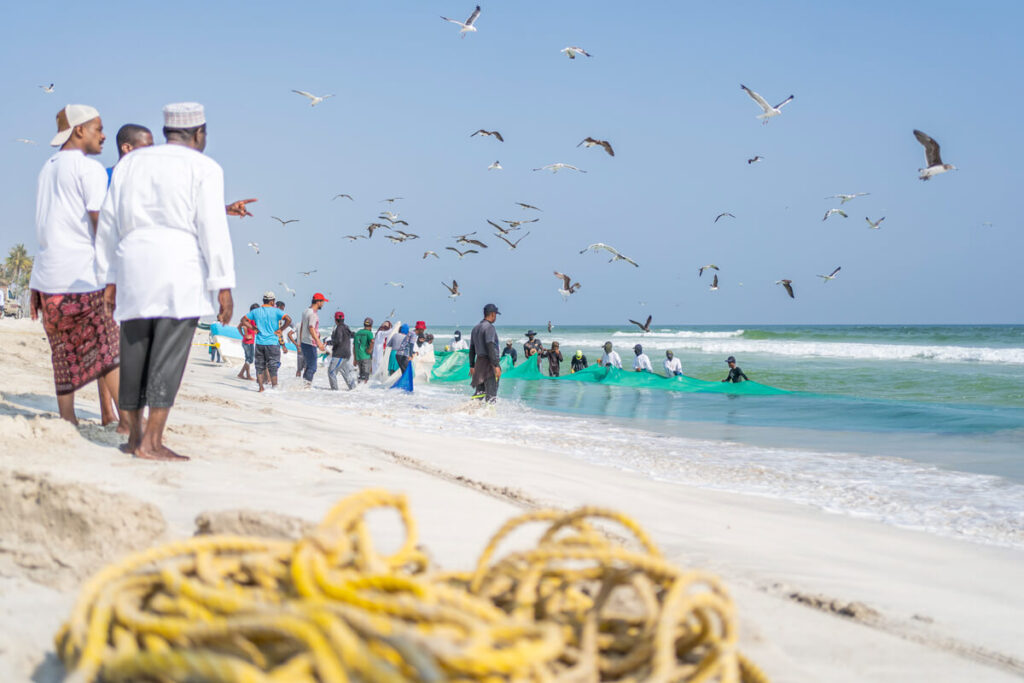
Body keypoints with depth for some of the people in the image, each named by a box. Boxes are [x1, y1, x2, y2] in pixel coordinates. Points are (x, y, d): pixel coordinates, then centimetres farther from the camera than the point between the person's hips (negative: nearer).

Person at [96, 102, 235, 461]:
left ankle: (134, 436, 19)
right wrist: (224, 286, -8)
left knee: (134, 354, 11)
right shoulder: (203, 168, 2)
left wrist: (109, 279, 18)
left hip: (133, 268, 5)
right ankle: (152, 442, -11)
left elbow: (108, 224, 14)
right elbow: (213, 228, -7)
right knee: (169, 357, -6)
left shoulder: (130, 163, 17)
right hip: (180, 268, -5)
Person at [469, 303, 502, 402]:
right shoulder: (489, 327, -12)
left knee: (479, 391, 14)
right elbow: (491, 347, -21)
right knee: (491, 393, -5)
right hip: (489, 363, -8)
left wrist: (472, 366, 22)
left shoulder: (476, 328, 15)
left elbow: (472, 349, 18)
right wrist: (496, 365, -22)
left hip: (479, 362, 8)